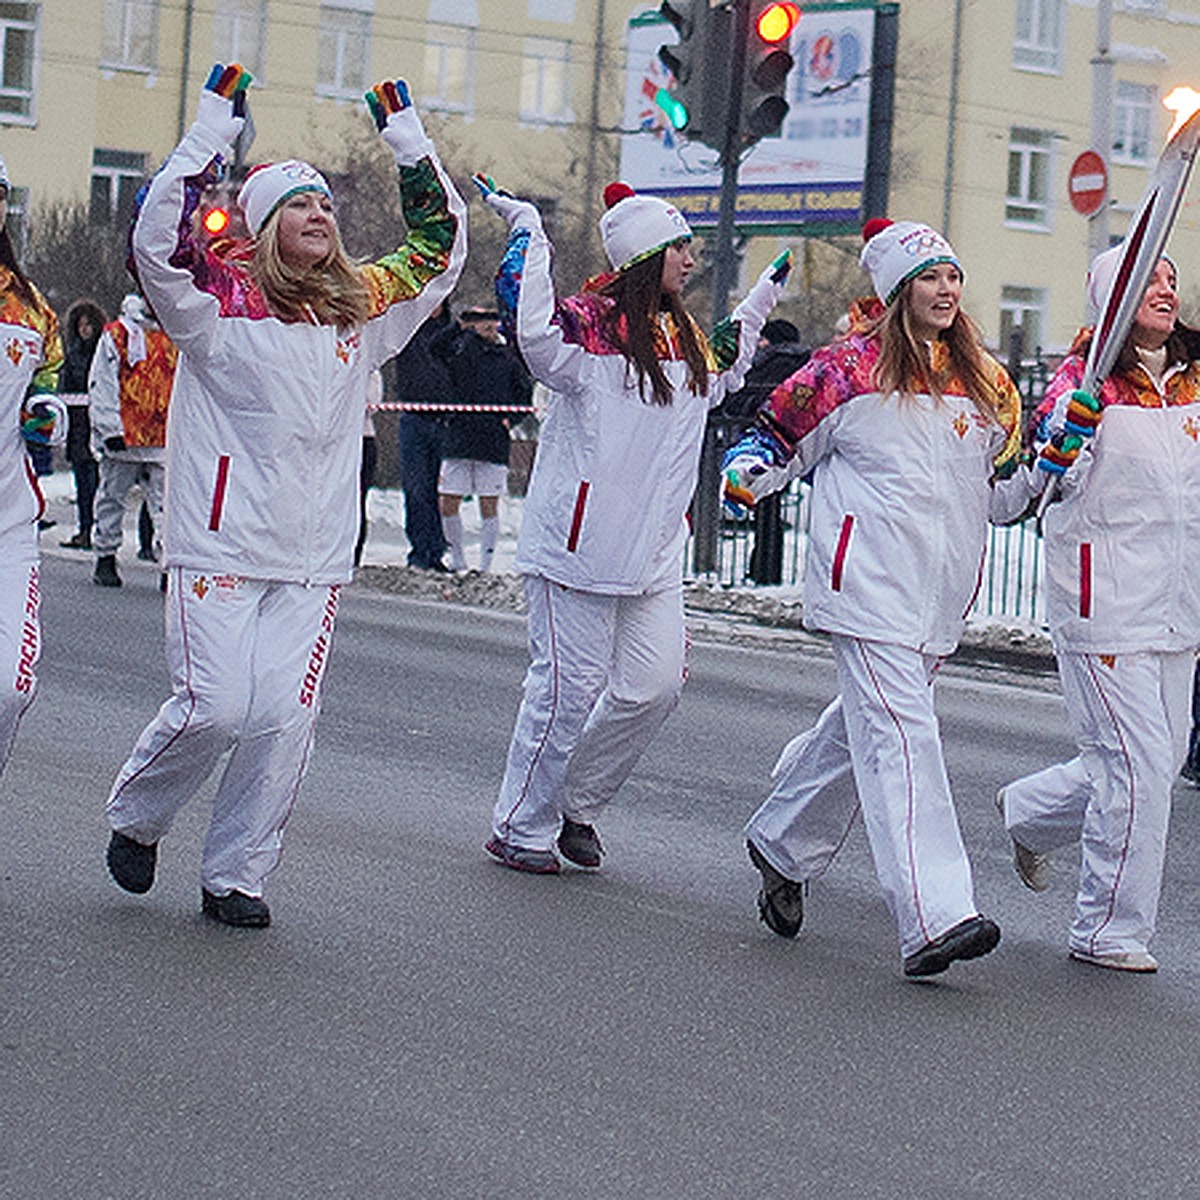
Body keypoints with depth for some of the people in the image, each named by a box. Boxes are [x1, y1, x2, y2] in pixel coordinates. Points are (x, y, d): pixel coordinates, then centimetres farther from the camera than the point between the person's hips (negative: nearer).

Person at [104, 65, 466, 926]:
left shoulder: (361, 306, 11)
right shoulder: (221, 297, -2)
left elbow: (439, 246, 19)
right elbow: (159, 241, -19)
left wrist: (409, 143, 14)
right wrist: (213, 135, -19)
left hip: (315, 558, 4)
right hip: (221, 546, -4)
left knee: (286, 717, -2)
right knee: (216, 708, -9)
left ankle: (236, 876, 10)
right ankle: (136, 817, 19)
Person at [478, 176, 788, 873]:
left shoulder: (684, 338, 15)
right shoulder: (589, 324, -10)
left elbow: (722, 370, 37)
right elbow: (535, 332, -32)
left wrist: (764, 298, 35)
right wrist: (527, 234, -26)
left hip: (655, 551, 8)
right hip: (581, 543, -8)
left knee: (656, 685, 5)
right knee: (569, 687, -3)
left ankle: (577, 804, 23)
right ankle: (523, 828, 12)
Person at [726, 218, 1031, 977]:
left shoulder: (988, 384, 13)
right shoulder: (848, 370, -4)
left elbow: (1003, 491, 19)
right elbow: (778, 436, 6)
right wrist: (745, 477, -14)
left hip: (942, 596, 7)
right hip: (869, 583, -7)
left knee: (863, 726, 18)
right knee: (900, 734, -16)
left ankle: (783, 847, 41)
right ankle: (934, 919, -23)